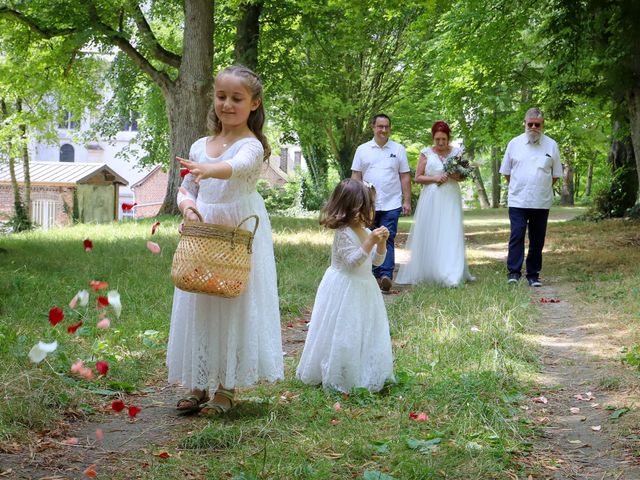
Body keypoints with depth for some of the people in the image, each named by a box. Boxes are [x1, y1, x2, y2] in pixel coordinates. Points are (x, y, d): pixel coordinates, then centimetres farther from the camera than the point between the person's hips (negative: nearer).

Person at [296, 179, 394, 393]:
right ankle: (337, 377, 9)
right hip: (344, 289, -9)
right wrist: (369, 242, -30)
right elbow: (352, 261, -25)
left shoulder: (366, 231, 7)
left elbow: (377, 261, 11)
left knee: (366, 333, 13)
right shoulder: (344, 233, -19)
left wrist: (382, 242, -6)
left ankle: (364, 375, 24)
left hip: (363, 288, 9)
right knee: (343, 333, -3)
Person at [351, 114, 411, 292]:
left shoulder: (398, 150, 6)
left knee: (387, 240, -10)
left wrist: (407, 201, 0)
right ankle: (375, 275, 15)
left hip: (391, 205, -2)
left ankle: (386, 275, -17)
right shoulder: (362, 150, 8)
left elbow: (405, 177, 6)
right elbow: (356, 176, 7)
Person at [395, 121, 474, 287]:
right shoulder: (426, 153, 2)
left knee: (450, 236, -7)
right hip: (431, 199, 0)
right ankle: (426, 273, 9)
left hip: (450, 199, 0)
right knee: (429, 236, 1)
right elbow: (417, 178, 2)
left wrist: (456, 175, -9)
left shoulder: (456, 152, 6)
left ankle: (451, 276, -9)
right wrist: (435, 178, -12)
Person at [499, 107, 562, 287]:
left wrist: (542, 188, 8)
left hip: (541, 202, 1)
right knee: (517, 235, -12)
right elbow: (506, 172, 11)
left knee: (537, 240, 6)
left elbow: (556, 175, 11)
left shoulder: (551, 145, 5)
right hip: (517, 201, -1)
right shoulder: (514, 144, 4)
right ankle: (513, 272, -10)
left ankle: (533, 275, 13)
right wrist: (517, 188, 8)